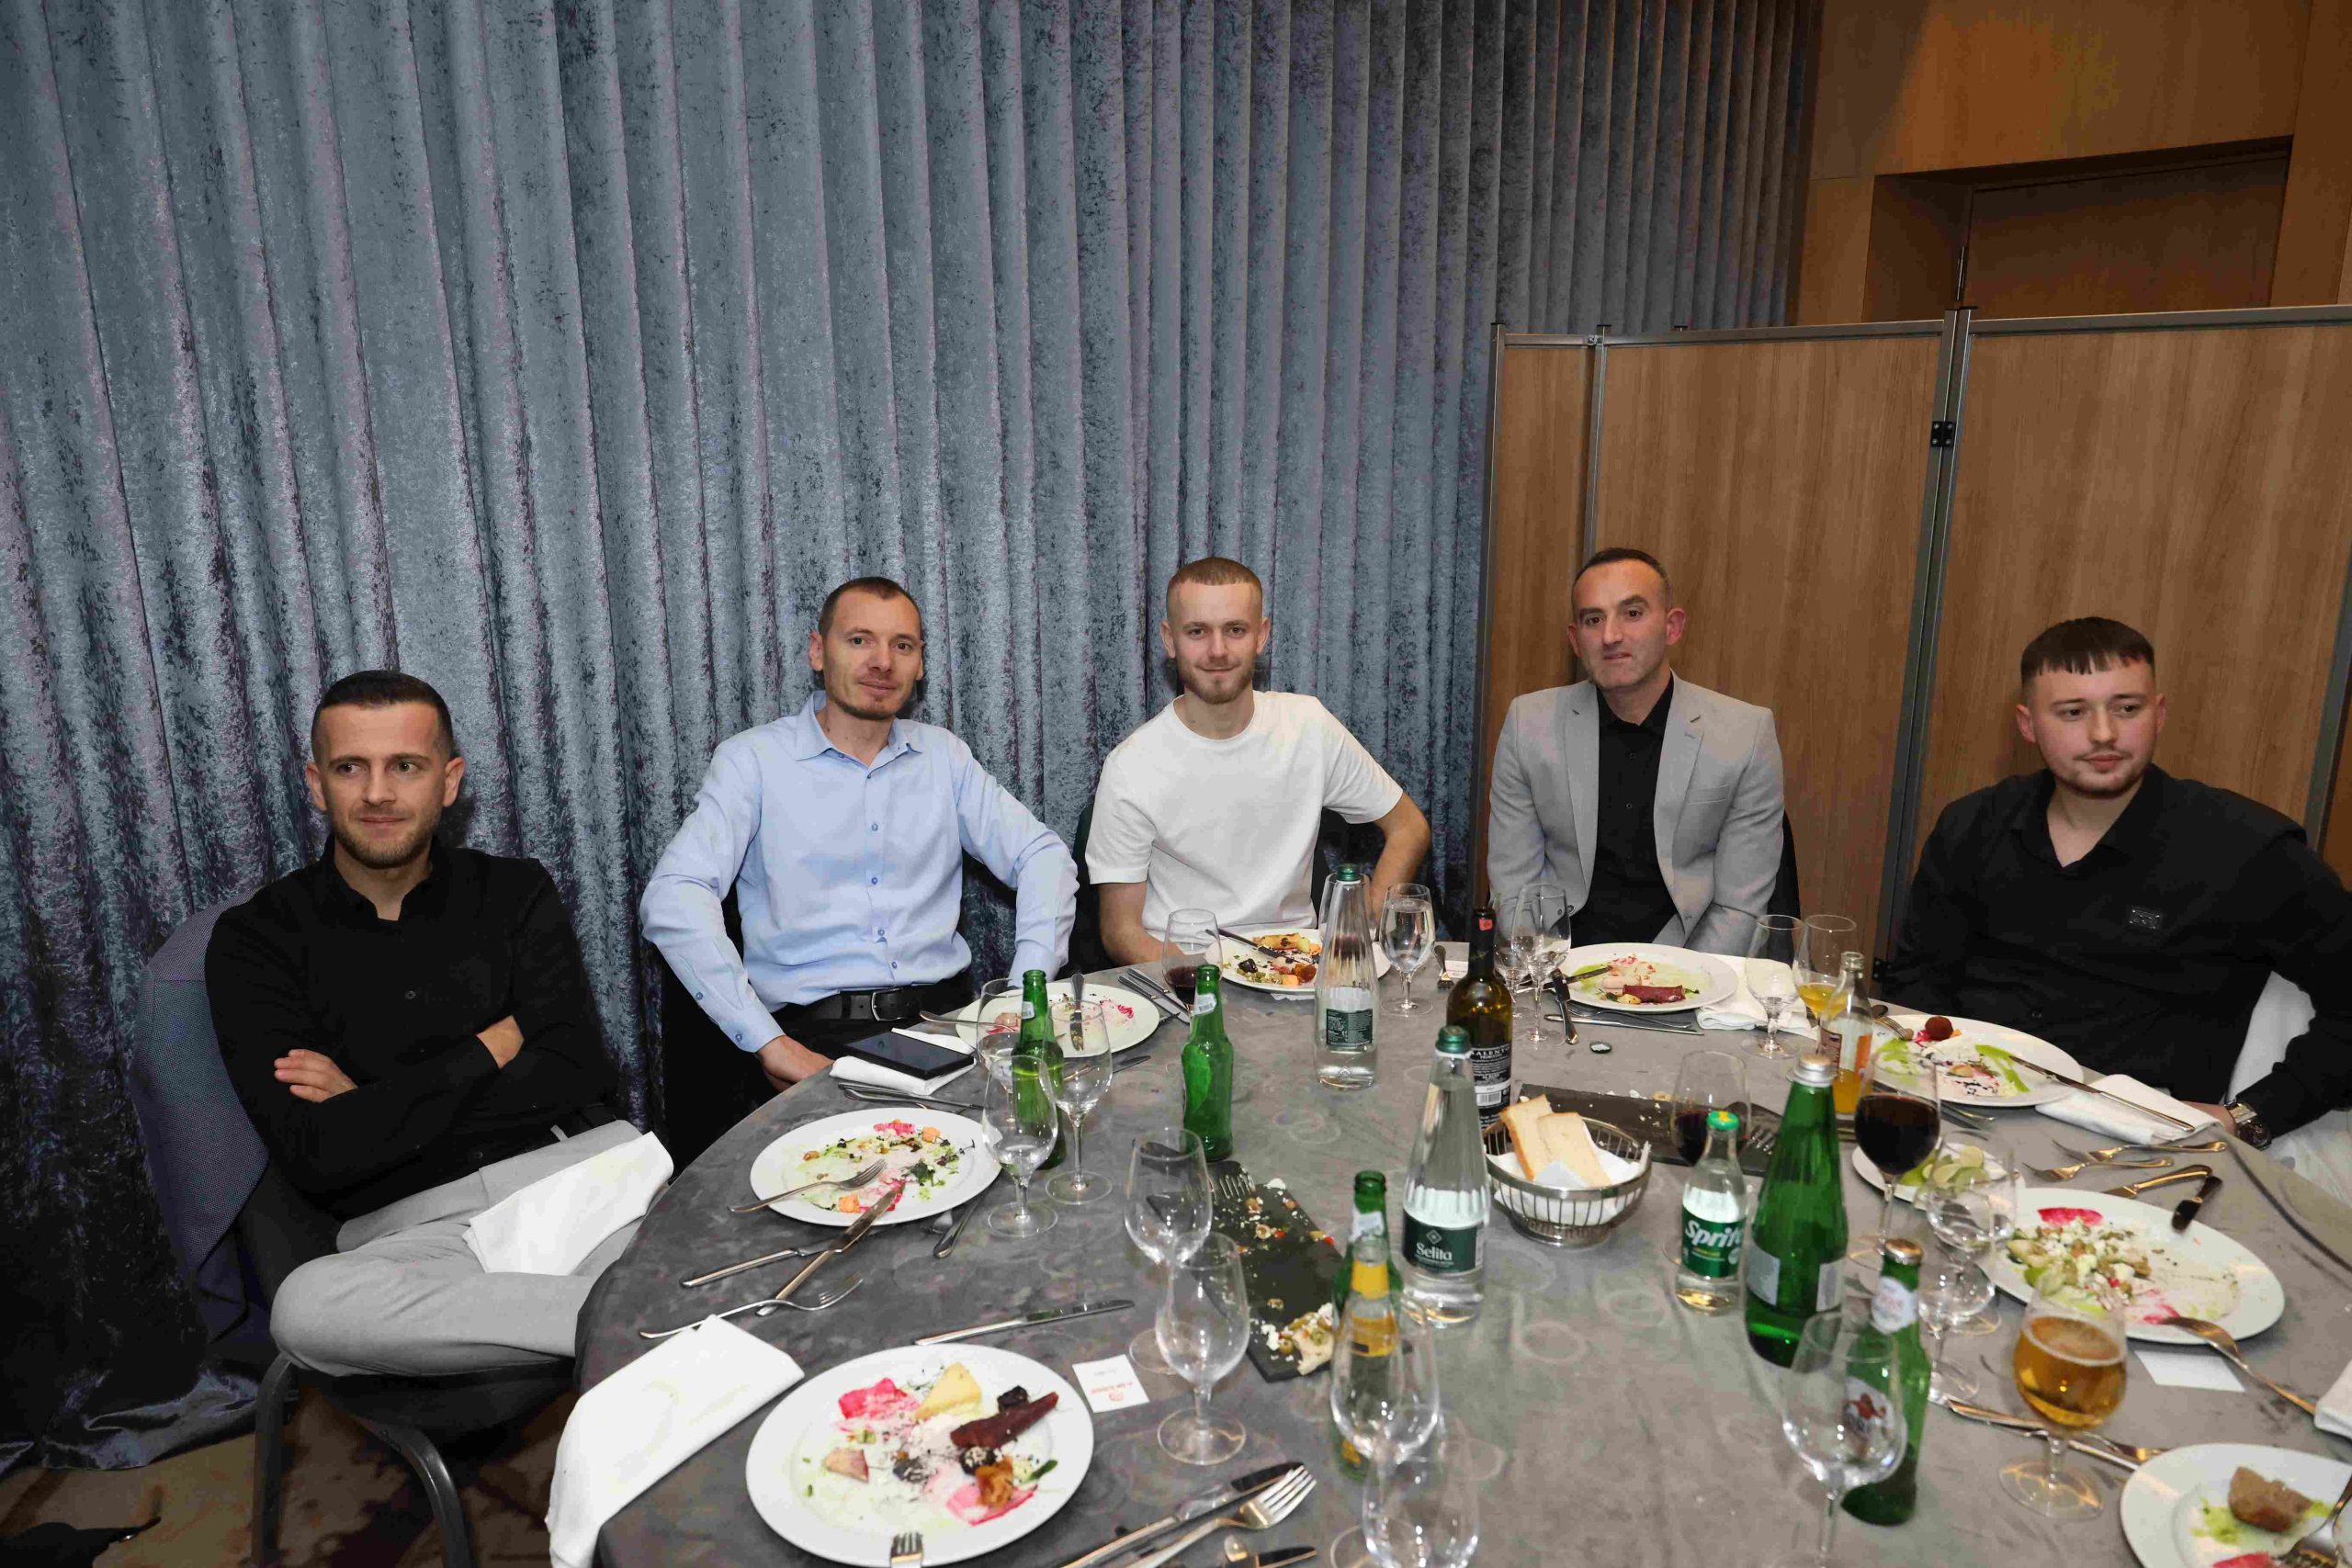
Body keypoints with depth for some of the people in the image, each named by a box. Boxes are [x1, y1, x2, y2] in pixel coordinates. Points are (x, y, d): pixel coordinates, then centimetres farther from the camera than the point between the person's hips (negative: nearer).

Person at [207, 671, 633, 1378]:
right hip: (409, 1222, 1)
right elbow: (311, 1156, -6)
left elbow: (578, 1072, -1)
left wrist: (374, 1104, -4)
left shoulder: (516, 893, 11)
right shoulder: (256, 939, 6)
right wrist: (492, 1049, -2)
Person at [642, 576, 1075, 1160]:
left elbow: (1043, 855, 13)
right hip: (815, 1032, -4)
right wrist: (768, 1042, -20)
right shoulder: (753, 759, 3)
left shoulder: (943, 755, 15)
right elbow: (673, 899, -10)